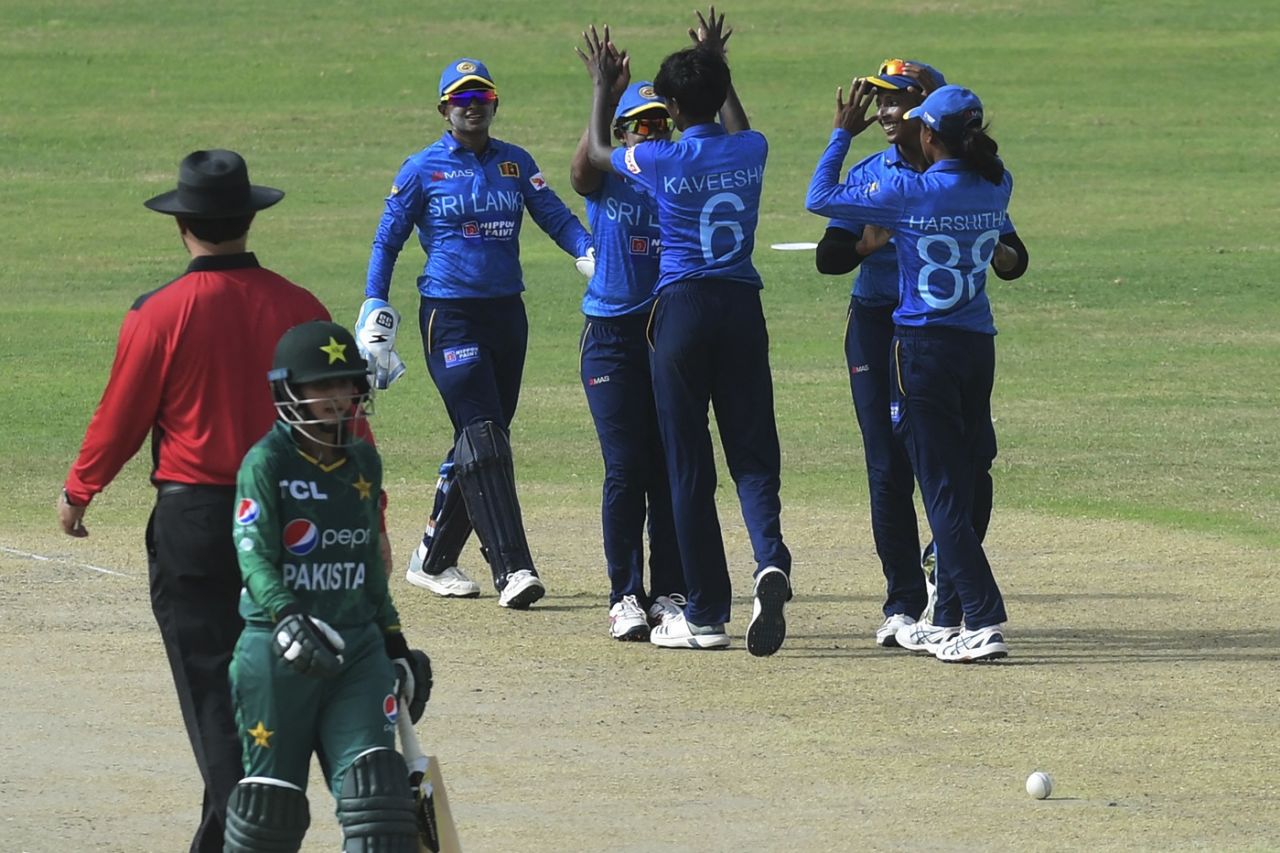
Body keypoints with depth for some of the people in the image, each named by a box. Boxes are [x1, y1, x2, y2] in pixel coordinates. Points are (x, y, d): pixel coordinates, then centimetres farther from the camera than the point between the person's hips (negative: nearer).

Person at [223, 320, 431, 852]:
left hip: (358, 647, 4)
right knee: (272, 794, 3)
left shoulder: (364, 463, 12)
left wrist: (394, 642, 21)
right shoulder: (266, 463, -6)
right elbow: (255, 556, -15)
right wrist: (287, 619, -31)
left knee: (374, 783, -9)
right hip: (279, 652, -4)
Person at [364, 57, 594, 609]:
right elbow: (387, 241, 3)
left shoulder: (516, 164, 10)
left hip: (506, 314, 5)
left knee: (483, 439, 8)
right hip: (449, 314, -5)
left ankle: (433, 559, 21)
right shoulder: (423, 170, 0)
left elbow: (556, 216, 2)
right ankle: (511, 568, -22)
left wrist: (589, 253, -18)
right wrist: (375, 311, -5)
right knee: (482, 435, -15)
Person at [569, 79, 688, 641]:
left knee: (670, 468, 4)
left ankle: (670, 594, 10)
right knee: (625, 468, -3)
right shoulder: (606, 182, 1)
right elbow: (582, 165, -21)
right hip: (613, 337, -2)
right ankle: (625, 598, 2)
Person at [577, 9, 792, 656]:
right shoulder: (750, 151, 2)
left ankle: (705, 615, 4)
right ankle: (770, 559, -24)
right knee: (753, 450, 5)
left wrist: (603, 87, 29)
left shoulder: (660, 160, -8)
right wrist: (716, 64, 41)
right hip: (743, 309, 3)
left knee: (688, 464, 3)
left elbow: (596, 152, 14)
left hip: (681, 309, -3)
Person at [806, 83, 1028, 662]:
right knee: (961, 482, 15)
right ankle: (948, 619, 22)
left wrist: (843, 133, 7)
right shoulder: (997, 188, 1)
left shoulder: (909, 192, -14)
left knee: (942, 490, -5)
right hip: (979, 348, 6)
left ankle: (985, 622, -15)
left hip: (924, 348, -6)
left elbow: (820, 198, -4)